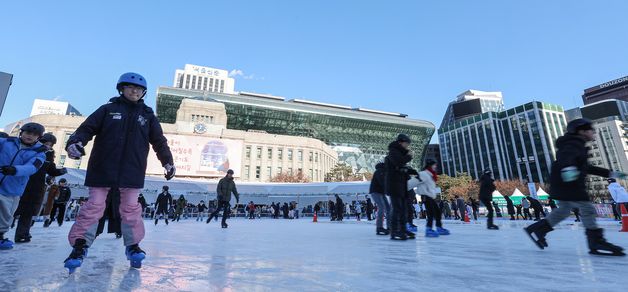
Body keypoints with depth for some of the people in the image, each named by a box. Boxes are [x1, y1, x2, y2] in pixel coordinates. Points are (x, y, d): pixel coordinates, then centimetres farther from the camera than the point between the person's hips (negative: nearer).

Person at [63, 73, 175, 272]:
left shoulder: (147, 115, 10)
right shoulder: (108, 109, 6)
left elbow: (159, 141, 10)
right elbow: (87, 128, 1)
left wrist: (168, 162, 4)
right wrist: (75, 142, -19)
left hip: (132, 171, 1)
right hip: (103, 168, -1)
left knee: (131, 208, 4)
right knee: (94, 206, 2)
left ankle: (133, 245, 16)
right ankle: (80, 245, 16)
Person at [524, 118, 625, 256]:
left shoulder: (578, 146, 25)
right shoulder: (574, 144, -9)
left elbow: (587, 167, 32)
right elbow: (565, 155, -32)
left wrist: (610, 174, 32)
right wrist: (567, 167, -53)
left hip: (565, 184, 11)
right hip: (566, 183, -11)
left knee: (564, 210, 14)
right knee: (587, 209, -6)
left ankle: (536, 229, 15)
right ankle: (597, 243, -2)